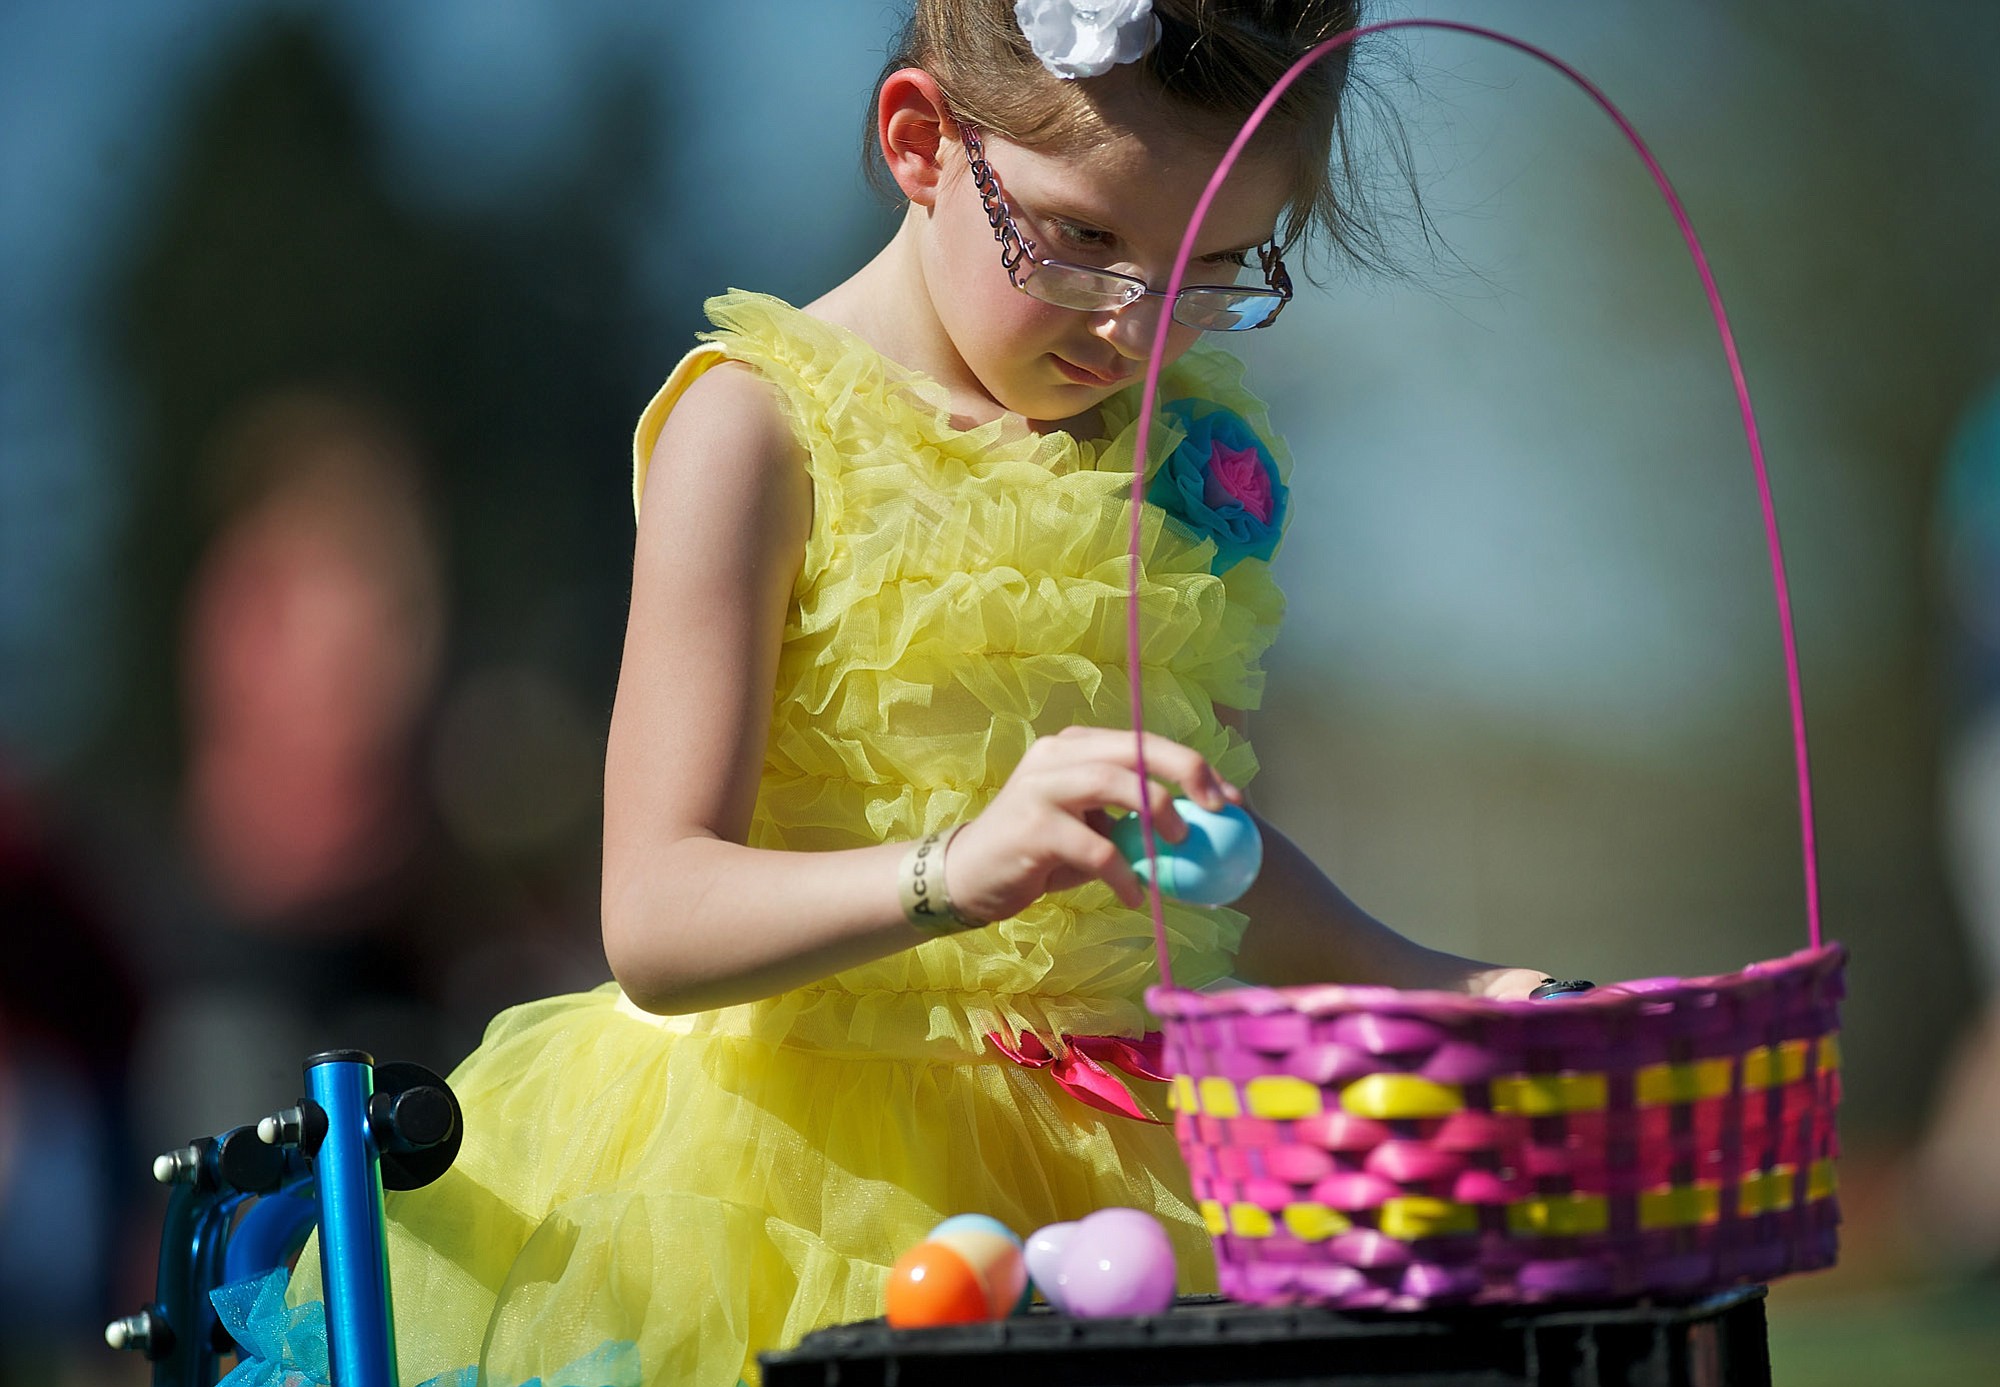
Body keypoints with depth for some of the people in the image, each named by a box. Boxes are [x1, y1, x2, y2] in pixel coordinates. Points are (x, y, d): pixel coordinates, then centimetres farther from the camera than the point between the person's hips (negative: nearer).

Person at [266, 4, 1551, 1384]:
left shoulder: (1203, 440, 10)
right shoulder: (763, 427, -10)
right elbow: (656, 927, -20)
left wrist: (1418, 986, 10)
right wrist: (960, 870, -36)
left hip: (1122, 1167, 5)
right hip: (806, 1156, -5)